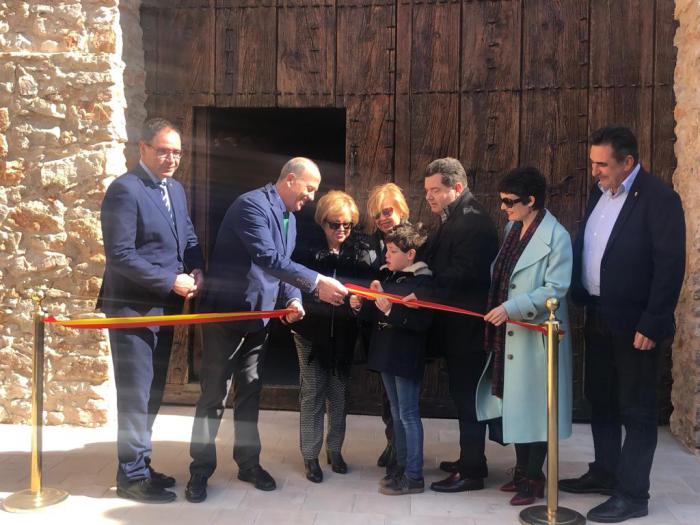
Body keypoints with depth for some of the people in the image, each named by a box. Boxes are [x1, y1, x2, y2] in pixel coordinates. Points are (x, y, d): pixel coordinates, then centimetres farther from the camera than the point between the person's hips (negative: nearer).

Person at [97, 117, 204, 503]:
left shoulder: (175, 189, 12)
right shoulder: (124, 190, -14)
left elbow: (188, 236, 17)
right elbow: (120, 255, -20)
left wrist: (196, 269, -3)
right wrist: (171, 281, -19)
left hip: (165, 307, 8)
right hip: (134, 308, -8)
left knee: (153, 392, 16)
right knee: (136, 395, 0)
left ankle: (141, 464, 29)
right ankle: (131, 476, 14)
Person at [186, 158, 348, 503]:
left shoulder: (289, 217, 10)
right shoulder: (252, 204, -18)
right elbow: (268, 259, -29)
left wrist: (293, 299, -6)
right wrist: (316, 283, -33)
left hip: (258, 317, 8)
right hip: (226, 313, -8)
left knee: (250, 393, 14)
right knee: (214, 395, 1)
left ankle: (248, 463, 27)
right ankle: (200, 471, 14)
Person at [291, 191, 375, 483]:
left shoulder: (362, 252, -1)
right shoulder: (307, 250, -4)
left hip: (344, 333, 2)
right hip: (312, 330, -1)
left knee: (339, 391, 11)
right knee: (312, 392, 5)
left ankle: (334, 449, 28)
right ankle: (310, 455, 17)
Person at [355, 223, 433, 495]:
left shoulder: (421, 281, -13)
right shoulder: (389, 278, 10)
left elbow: (422, 322, -22)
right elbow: (375, 316, 14)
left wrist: (391, 310, -28)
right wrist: (362, 306, -4)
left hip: (406, 358, -8)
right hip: (386, 354, 8)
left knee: (408, 414, -2)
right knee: (397, 413, 17)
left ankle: (414, 476, 7)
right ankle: (402, 466, 29)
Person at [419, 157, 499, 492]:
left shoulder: (473, 221, -17)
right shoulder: (453, 219, 16)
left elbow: (463, 273, -26)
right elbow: (438, 263, 13)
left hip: (467, 326, -10)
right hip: (458, 325, 10)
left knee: (466, 397, -1)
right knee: (464, 395, 17)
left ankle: (471, 472, 11)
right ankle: (470, 460, 30)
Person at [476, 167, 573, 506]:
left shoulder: (556, 237, -14)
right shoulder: (512, 228, 10)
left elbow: (555, 289, -19)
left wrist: (511, 307, -24)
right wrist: (496, 307, 8)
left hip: (536, 336, -8)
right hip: (509, 334, 8)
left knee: (534, 406, 3)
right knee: (514, 403, 15)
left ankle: (533, 478, 18)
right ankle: (521, 471, 31)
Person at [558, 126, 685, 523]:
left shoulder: (659, 198, -15)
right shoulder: (601, 193, 8)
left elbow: (670, 266, -18)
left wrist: (652, 325, -19)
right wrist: (580, 303, 5)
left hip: (635, 324, -8)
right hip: (599, 318, 8)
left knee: (637, 409, 5)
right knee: (601, 400, 19)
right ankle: (605, 473, 35)